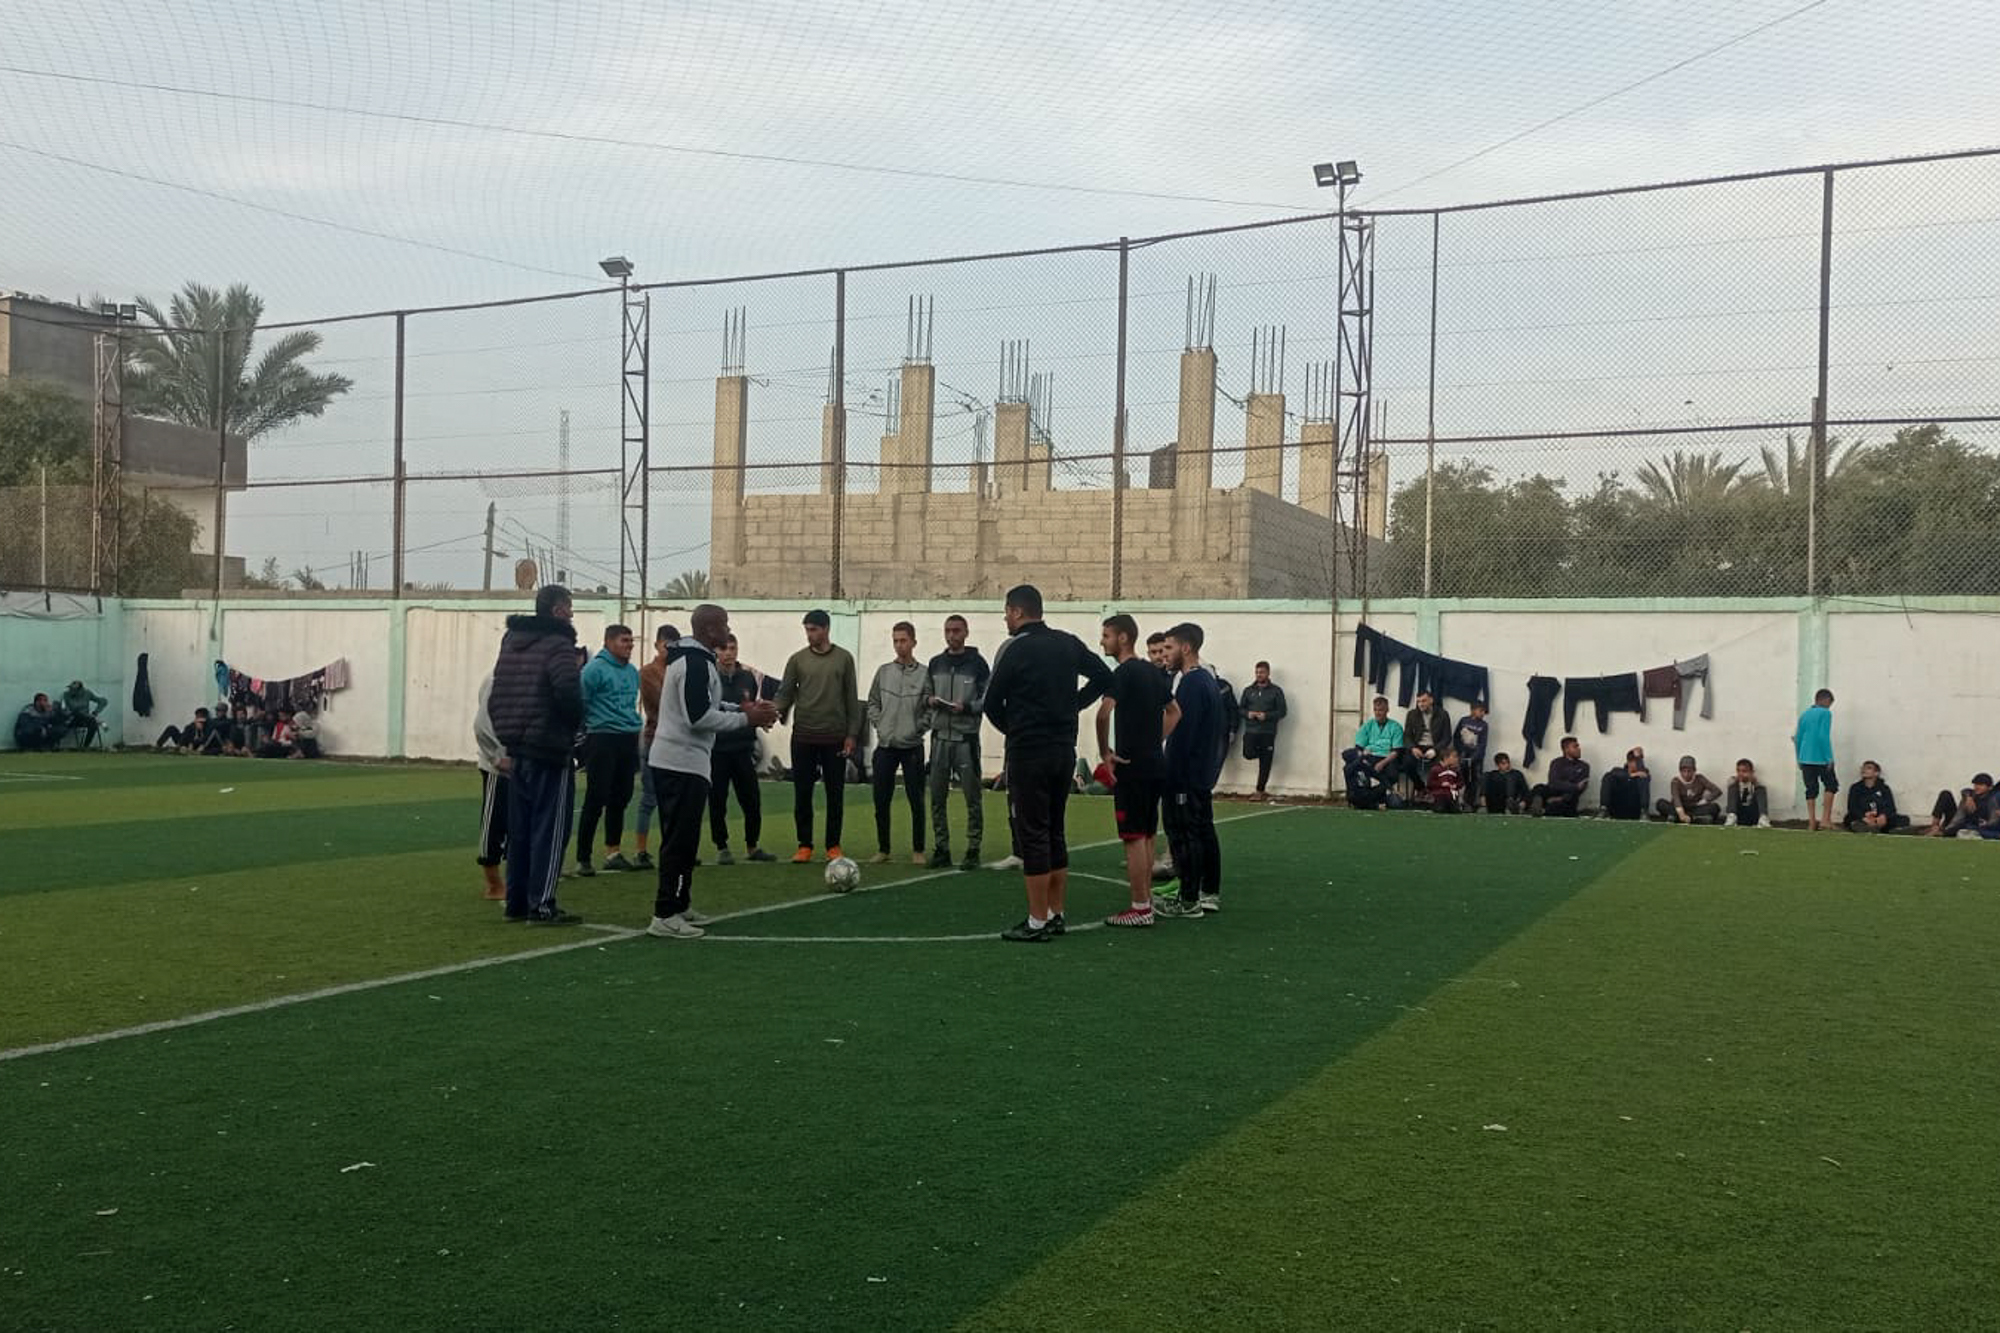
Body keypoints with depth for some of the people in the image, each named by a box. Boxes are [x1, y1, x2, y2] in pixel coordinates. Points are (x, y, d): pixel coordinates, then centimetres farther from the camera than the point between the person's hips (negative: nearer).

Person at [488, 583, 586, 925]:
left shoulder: (510, 642, 13)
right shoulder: (557, 645, -13)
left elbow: (495, 697, 15)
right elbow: (568, 692, -27)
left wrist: (506, 734, 16)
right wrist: (574, 727, -9)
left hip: (518, 750, 8)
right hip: (550, 751, -8)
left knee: (520, 829, 14)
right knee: (550, 829, -2)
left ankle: (516, 902, 20)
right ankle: (541, 906, -2)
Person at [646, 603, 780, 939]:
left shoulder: (689, 658, 16)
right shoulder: (696, 663, -17)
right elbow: (699, 717, -23)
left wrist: (742, 709, 12)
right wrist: (747, 719, -14)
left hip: (672, 760, 11)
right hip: (684, 764, -11)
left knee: (680, 839, 16)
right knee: (681, 841, -8)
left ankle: (679, 907, 24)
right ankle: (665, 917, -7)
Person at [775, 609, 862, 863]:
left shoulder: (844, 658, 4)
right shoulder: (798, 659, 6)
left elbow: (851, 698, 4)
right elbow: (786, 692, 3)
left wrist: (852, 734, -1)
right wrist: (778, 712, -18)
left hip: (835, 738, -1)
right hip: (803, 737, 1)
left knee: (835, 794, 3)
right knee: (802, 793, 3)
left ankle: (833, 846, 13)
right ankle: (804, 846, 13)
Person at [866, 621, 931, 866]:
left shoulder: (924, 674, -4)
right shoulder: (883, 671, 6)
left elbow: (932, 708, -3)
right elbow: (872, 703, 13)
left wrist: (918, 728, -11)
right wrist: (878, 724, 1)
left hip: (913, 746, -3)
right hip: (885, 745, 3)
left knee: (916, 801, 1)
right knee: (881, 801, 5)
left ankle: (918, 851, 11)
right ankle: (883, 850, 15)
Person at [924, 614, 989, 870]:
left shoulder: (977, 663, -2)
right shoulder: (935, 663, 12)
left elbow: (988, 699, -4)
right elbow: (926, 694, 17)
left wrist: (967, 707, -19)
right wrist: (929, 701, -5)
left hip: (966, 738, -4)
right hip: (940, 736, 4)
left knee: (973, 798, -1)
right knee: (937, 797, 6)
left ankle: (973, 850, 6)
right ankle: (941, 849, 15)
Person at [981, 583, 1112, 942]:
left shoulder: (1015, 650, -11)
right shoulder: (1069, 644, 7)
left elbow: (992, 703, -7)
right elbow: (1103, 677, 13)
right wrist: (1073, 704, 12)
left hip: (1028, 752, -7)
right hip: (1065, 748, 7)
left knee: (1032, 835, -3)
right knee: (1055, 832, 15)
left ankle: (1037, 923, -2)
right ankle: (1057, 915, 19)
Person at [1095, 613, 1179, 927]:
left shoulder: (1123, 673, -13)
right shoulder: (1153, 672, 13)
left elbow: (1104, 712, -27)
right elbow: (1174, 711, 24)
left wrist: (1104, 752, -16)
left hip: (1131, 766, -9)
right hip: (1155, 763, 9)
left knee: (1134, 837, -5)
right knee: (1148, 835, 14)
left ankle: (1140, 908, -2)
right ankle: (1146, 899, 21)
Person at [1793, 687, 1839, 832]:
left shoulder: (1804, 715, 13)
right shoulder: (1825, 713, -6)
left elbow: (1797, 738, 13)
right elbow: (1824, 737, -15)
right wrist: (1830, 758, -12)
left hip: (1805, 759, 6)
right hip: (1821, 759, -6)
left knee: (1811, 790, 8)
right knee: (1831, 786, 8)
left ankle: (1812, 823, 5)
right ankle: (1825, 819, 0)